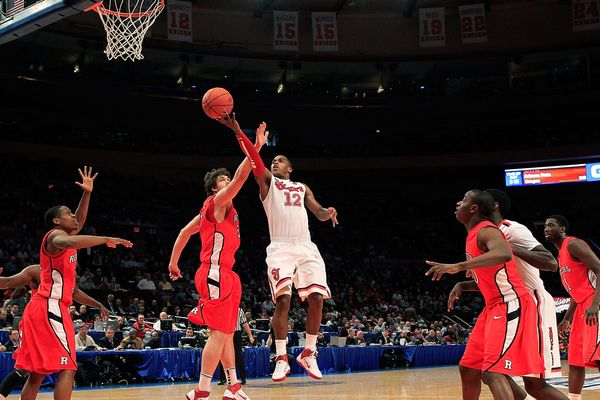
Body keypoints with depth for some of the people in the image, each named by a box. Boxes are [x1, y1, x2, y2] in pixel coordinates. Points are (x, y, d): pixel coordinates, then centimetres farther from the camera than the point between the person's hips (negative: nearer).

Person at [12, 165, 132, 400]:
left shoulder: (62, 236, 22)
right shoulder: (56, 235, -6)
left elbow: (80, 222, 39)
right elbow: (70, 243, -31)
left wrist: (87, 194, 29)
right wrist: (106, 239, -32)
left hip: (40, 309, 10)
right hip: (50, 308, -10)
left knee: (36, 373, 11)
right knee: (67, 369, -14)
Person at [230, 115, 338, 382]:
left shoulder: (302, 188, 25)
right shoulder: (267, 181, 15)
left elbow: (319, 213, 17)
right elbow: (253, 158, 0)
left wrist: (328, 213, -8)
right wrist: (237, 131, -13)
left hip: (306, 247, 4)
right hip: (280, 248, -3)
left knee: (317, 299, -4)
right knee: (283, 301, -14)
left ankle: (308, 354, 12)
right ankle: (281, 360, -6)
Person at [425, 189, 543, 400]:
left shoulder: (486, 230, -15)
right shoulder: (473, 235, 14)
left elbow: (504, 255, -39)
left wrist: (458, 267, -41)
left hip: (510, 305, -10)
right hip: (494, 307, 10)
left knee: (492, 372, -21)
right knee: (468, 369, 14)